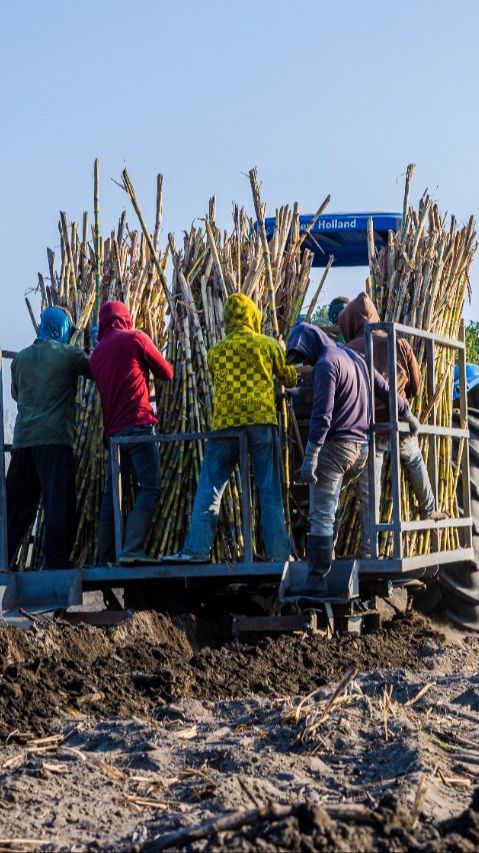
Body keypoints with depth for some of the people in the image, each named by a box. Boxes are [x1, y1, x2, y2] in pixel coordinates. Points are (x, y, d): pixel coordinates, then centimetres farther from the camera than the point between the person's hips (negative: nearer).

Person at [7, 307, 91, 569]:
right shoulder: (69, 354, -2)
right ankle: (56, 561, -10)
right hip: (55, 438, -5)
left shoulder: (21, 358, 13)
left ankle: (5, 560, 9)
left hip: (23, 439, 5)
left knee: (17, 504, 9)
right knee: (58, 501, -5)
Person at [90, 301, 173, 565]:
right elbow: (166, 373, 8)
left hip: (112, 431, 6)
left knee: (112, 495, 9)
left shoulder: (97, 352, 17)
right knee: (149, 488, -9)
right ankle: (132, 548, -24)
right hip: (138, 425, -6)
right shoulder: (136, 338, 1)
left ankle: (105, 558, 7)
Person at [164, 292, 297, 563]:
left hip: (225, 423, 1)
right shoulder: (268, 345, 5)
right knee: (270, 490, 3)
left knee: (209, 489, 4)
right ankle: (278, 550, 1)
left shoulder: (217, 352, 9)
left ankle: (198, 548, -1)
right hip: (262, 420, -1)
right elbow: (289, 378, 16)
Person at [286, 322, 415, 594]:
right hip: (362, 447, 9)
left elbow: (322, 413, -18)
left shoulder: (326, 363, -11)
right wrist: (408, 414, 36)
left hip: (335, 447, -9)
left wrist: (310, 456, -21)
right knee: (330, 506, 20)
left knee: (321, 515, -8)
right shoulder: (356, 358, 14)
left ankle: (318, 580, -10)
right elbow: (386, 389, 21)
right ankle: (325, 560, 19)